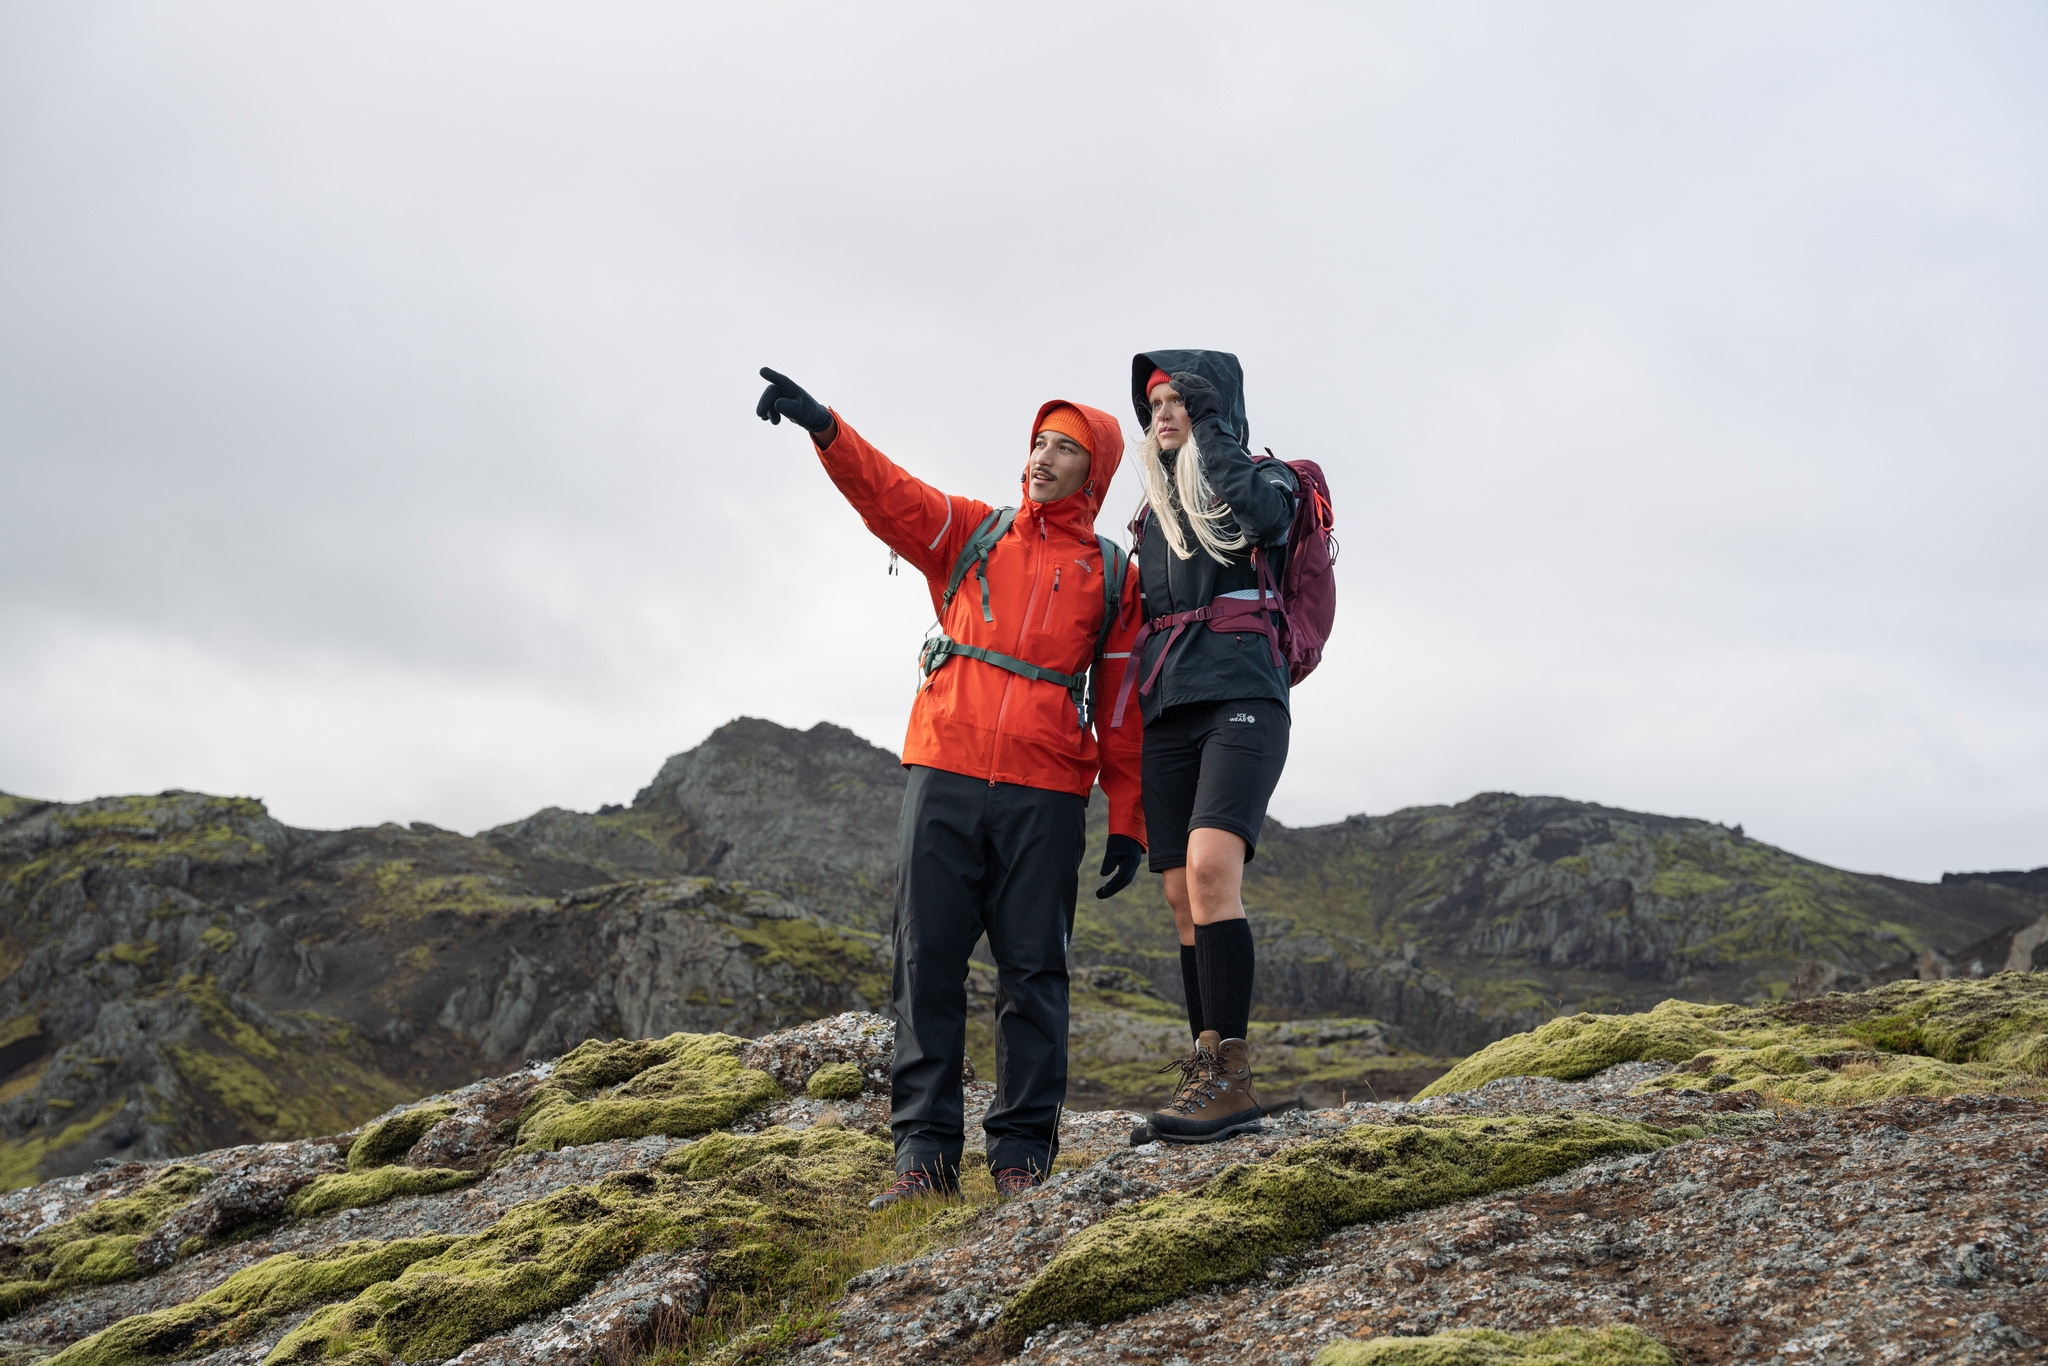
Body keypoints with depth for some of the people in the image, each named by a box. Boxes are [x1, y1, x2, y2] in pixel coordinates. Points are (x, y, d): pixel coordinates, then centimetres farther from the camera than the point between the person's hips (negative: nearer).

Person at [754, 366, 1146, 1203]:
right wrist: (823, 427, -17)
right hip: (944, 776, 1)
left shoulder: (1113, 577, 12)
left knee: (1032, 971, -1)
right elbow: (888, 494, 1)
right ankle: (923, 1151, 4)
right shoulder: (969, 533, 17)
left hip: (1045, 796, -1)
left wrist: (1128, 823, 4)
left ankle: (1023, 1155, 7)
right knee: (926, 962, -1)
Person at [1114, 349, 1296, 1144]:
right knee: (1184, 896, -1)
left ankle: (1229, 1073, -25)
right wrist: (1119, 717, 18)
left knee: (1209, 869, -25)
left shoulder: (1265, 479, 8)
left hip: (1240, 699, -6)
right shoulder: (1155, 512, 23)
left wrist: (1210, 429, -6)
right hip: (1166, 713, 6)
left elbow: (1264, 515, -17)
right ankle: (1212, 1080, 2)